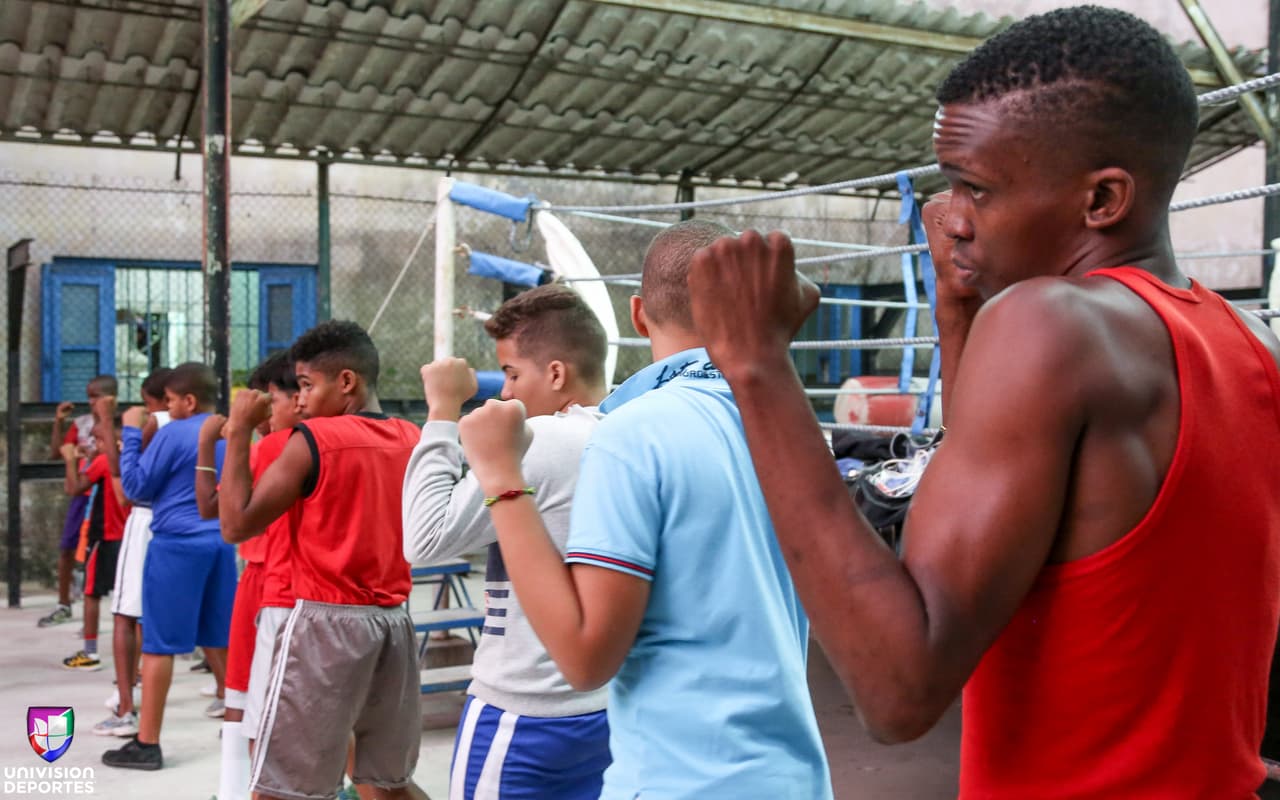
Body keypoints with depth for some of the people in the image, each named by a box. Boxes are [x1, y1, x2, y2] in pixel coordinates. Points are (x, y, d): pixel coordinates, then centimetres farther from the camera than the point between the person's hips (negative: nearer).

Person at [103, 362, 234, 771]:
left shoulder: (173, 433, -10)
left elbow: (136, 487, -4)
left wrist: (131, 434, 2)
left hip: (177, 544, -6)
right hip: (219, 542, 7)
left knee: (158, 643, 0)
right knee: (220, 640, 15)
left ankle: (147, 744, 4)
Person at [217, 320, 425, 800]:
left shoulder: (314, 439, -10)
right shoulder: (412, 440, 7)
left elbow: (236, 525, -9)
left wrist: (238, 432, -3)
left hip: (327, 620, -6)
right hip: (394, 620, 6)